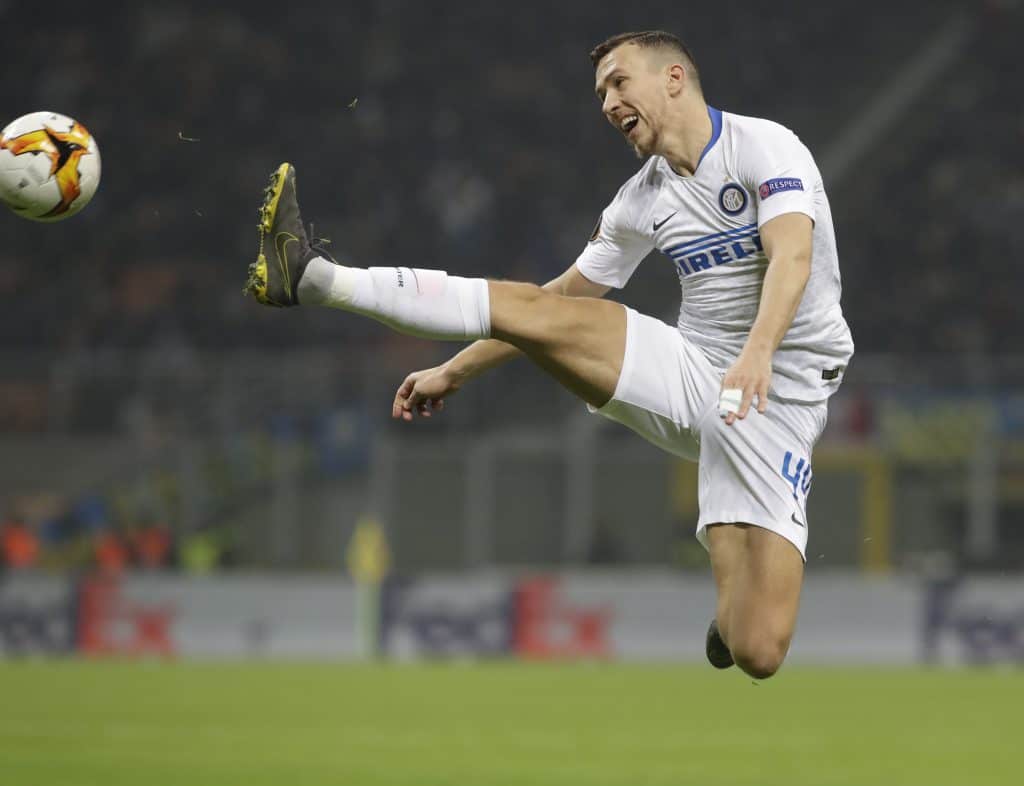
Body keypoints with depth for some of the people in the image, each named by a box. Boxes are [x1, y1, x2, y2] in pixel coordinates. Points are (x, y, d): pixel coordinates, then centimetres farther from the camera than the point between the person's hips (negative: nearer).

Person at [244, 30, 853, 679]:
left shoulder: (764, 148, -9)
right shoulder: (642, 200, 13)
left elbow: (791, 256, -26)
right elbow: (563, 296, 23)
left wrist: (758, 351, -44)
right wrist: (455, 371, 23)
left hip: (776, 402, -6)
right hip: (693, 375, 6)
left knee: (757, 653, -20)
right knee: (530, 309, -11)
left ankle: (735, 601, 17)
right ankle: (311, 277, -6)